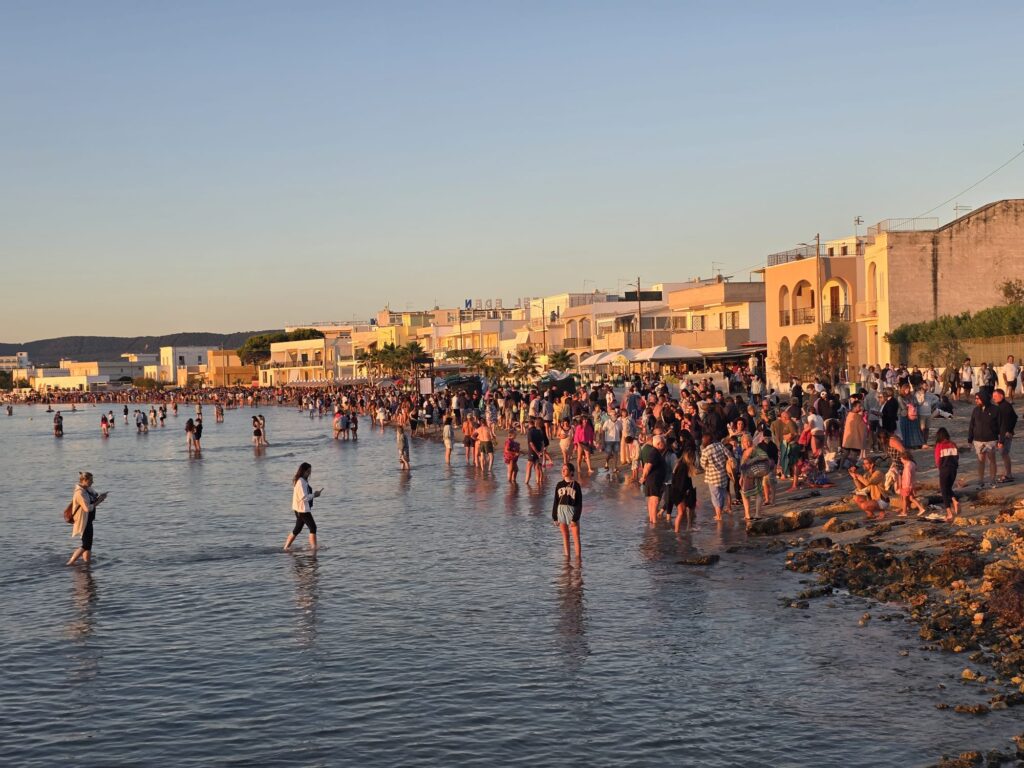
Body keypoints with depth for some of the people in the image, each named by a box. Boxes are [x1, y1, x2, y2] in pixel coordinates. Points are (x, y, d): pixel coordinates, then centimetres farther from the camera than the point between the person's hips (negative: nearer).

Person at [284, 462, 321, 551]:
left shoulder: (303, 481, 13)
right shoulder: (301, 482, -19)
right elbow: (304, 497, -23)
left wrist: (313, 494, 8)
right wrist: (314, 495, -13)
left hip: (299, 509, 10)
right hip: (302, 509, -10)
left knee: (297, 529, 16)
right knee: (313, 527, -6)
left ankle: (286, 547, 21)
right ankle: (313, 547, -4)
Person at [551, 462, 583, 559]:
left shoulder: (575, 485, -4)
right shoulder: (559, 485, 8)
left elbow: (579, 504, -6)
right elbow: (555, 502, 11)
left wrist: (575, 519, -12)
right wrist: (554, 517, 6)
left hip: (572, 511, -4)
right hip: (561, 511, 4)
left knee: (576, 537, -5)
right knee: (565, 537, 9)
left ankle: (578, 557, -2)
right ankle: (567, 557, 14)